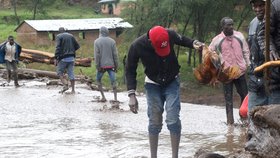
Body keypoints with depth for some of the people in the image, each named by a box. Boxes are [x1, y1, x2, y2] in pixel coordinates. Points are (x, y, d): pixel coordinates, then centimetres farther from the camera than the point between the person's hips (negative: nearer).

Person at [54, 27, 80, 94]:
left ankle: (65, 85, -10)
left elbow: (58, 48, -15)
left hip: (63, 58, -5)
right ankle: (73, 90, 7)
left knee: (60, 71, 8)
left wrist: (56, 58, -17)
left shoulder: (59, 36, -4)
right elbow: (77, 46, 12)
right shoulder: (71, 36, 11)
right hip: (71, 58, 5)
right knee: (71, 73, 7)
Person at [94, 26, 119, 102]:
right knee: (113, 81, 1)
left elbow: (96, 55, -7)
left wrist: (97, 66, -4)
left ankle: (103, 97, 9)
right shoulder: (112, 41, 1)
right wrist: (116, 65, 8)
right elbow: (115, 54, 2)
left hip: (101, 65, -1)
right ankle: (115, 98, -6)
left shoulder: (97, 41, -4)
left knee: (98, 80, 15)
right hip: (111, 64, 1)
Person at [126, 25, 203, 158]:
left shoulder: (170, 35, -24)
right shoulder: (137, 46, -26)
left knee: (173, 120, -10)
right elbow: (130, 71, -12)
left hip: (172, 82, 0)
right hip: (153, 85, 0)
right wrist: (131, 95, -18)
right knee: (154, 122, 0)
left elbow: (181, 40, 3)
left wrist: (193, 43, -16)